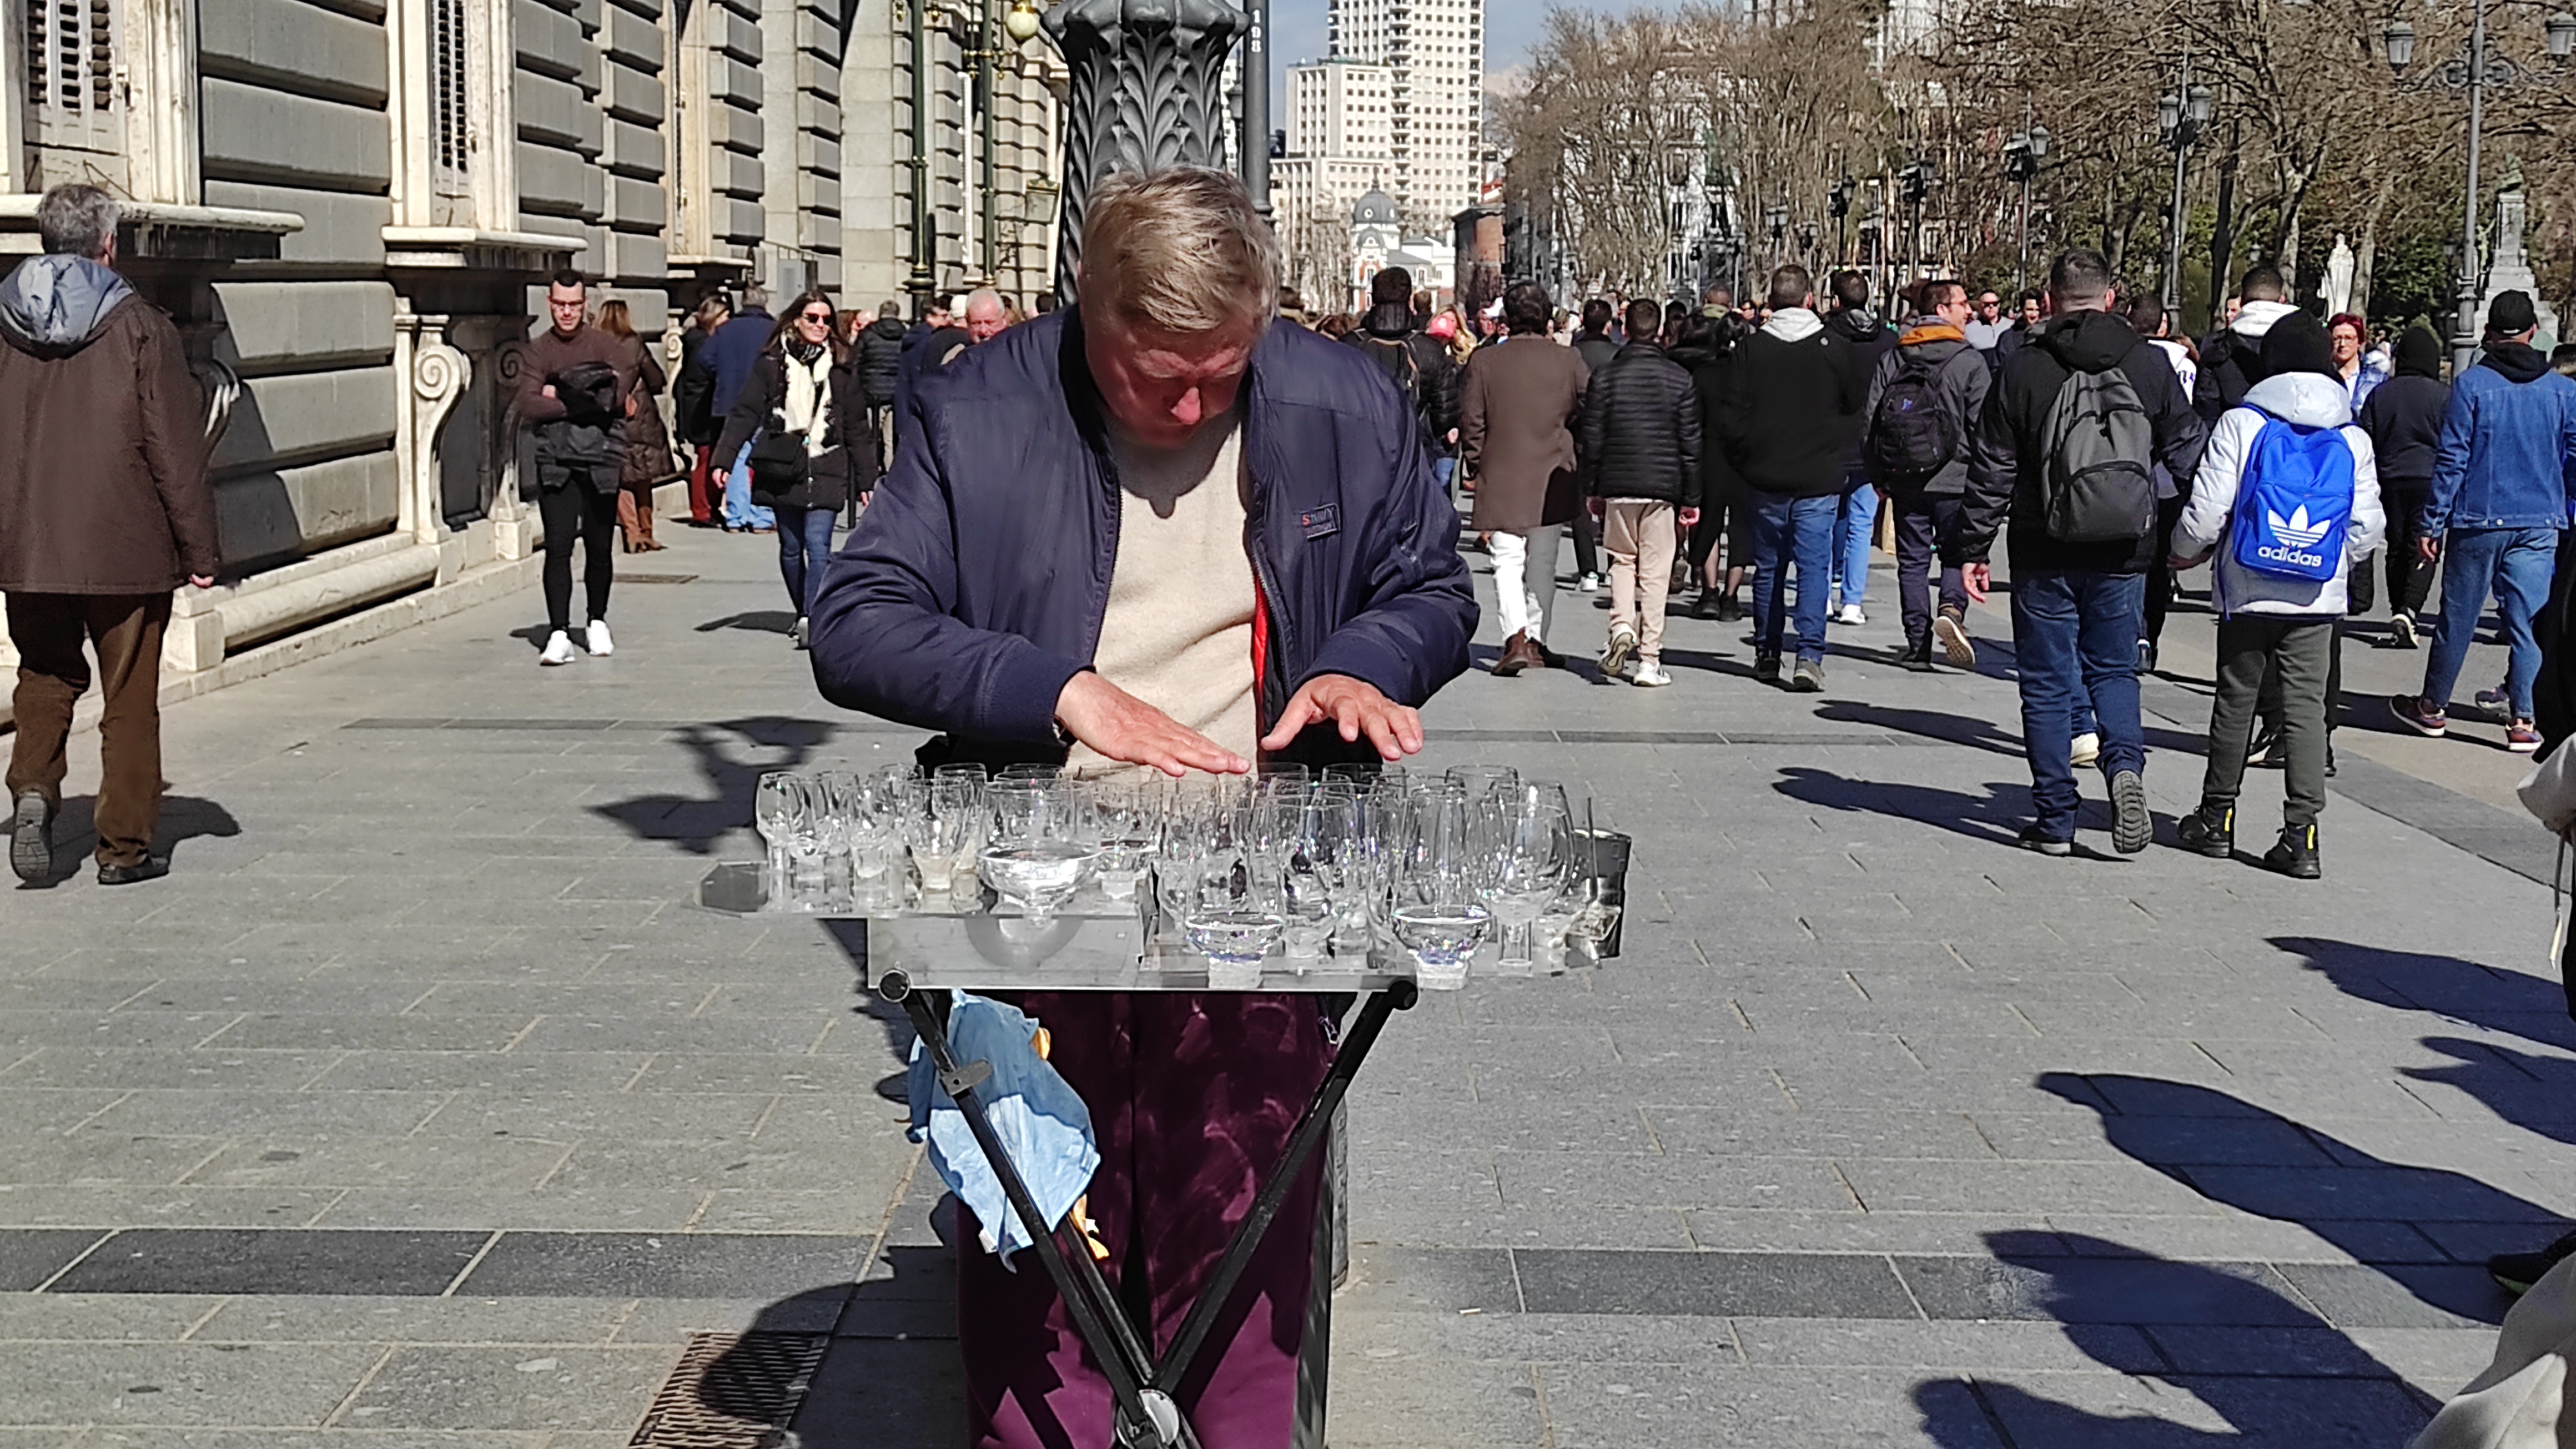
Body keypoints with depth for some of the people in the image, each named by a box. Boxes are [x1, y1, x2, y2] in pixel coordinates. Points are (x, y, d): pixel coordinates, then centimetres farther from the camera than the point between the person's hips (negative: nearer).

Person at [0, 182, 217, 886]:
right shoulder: (139, 327, -8)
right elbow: (176, 449, -8)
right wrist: (198, 547, -2)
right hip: (125, 548, -3)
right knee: (129, 698, 6)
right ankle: (125, 846, 10)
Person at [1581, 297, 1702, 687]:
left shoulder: (1605, 378, -2)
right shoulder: (1680, 379, -2)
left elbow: (1592, 440, 2)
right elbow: (1691, 444, 1)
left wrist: (1592, 490, 12)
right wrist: (1691, 498, 7)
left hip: (1617, 484, 1)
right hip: (1663, 488, 0)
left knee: (1622, 559, 18)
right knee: (1654, 571, 3)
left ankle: (1621, 627, -5)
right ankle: (1649, 659, 2)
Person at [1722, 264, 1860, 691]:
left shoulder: (1750, 348, -3)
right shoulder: (1834, 348, -5)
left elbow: (1733, 416, -3)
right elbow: (1856, 404, 3)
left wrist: (1744, 462, 11)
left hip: (1767, 478, 2)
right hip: (1820, 479, -2)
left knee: (1769, 567, 13)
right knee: (1814, 566, -2)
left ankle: (1767, 654, 20)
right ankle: (1809, 655, -13)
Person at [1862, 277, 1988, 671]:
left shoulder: (1891, 359, 6)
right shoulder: (1969, 360, -5)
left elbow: (1869, 420, 5)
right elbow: (1982, 424, -7)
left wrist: (1879, 475, 13)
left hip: (1904, 479, 3)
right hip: (1953, 477, -3)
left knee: (1913, 560, 9)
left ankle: (1918, 646, 7)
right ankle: (1952, 609, -19)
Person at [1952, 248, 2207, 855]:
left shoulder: (2024, 369, -5)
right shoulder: (2149, 363, 1)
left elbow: (1991, 470, -3)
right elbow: (2188, 450, 6)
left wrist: (1972, 548, 3)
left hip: (2045, 554, -2)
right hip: (2123, 552, 2)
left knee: (2048, 682, 6)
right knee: (2114, 668, 17)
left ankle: (2055, 819, 7)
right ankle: (2124, 762, -11)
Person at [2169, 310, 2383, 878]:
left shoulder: (2242, 423, -6)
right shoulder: (2354, 438, 3)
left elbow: (2208, 508, -9)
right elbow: (2366, 528, 4)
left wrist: (2185, 552, 10)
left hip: (2248, 593, -2)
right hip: (2318, 599, 2)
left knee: (2236, 701, 11)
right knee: (2307, 707, 2)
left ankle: (2216, 819, 22)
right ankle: (2301, 836, -4)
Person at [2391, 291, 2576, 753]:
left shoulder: (2471, 385, -8)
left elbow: (2451, 460, -8)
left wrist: (2432, 524, -4)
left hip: (2478, 522, -2)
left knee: (2458, 618, 8)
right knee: (2529, 622, 3)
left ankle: (2433, 707, 23)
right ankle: (2524, 721, 1)